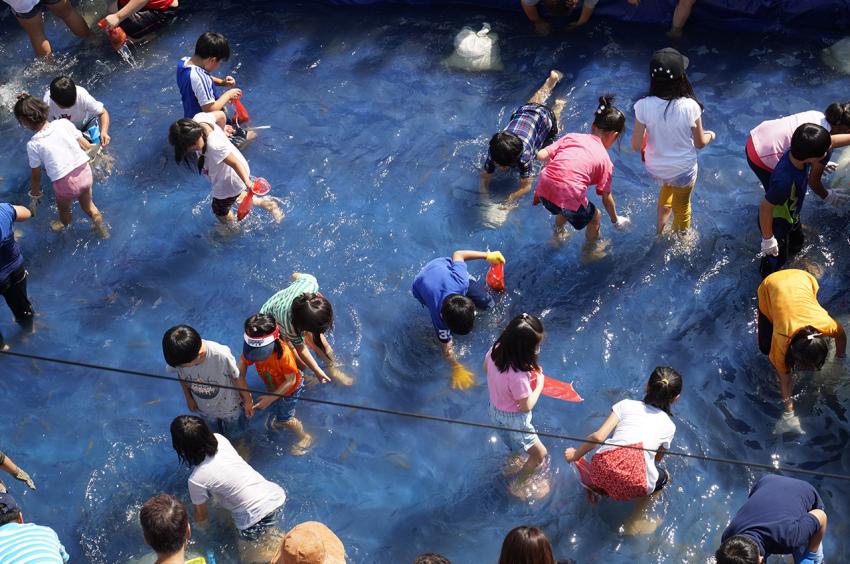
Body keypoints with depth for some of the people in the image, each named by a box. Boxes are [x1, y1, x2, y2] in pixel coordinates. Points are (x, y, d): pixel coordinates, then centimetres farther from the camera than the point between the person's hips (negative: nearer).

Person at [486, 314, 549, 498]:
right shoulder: (518, 376, -42)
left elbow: (486, 368, 2)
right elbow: (526, 406, -26)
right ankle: (518, 486, 31)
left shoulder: (495, 350, -22)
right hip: (513, 419, -7)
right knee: (540, 455, 15)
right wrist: (539, 384, -14)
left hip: (496, 409, 7)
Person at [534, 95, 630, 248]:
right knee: (594, 217, 26)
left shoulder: (572, 136, 16)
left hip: (542, 191, 5)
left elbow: (541, 156, 8)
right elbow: (606, 198, 15)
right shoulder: (605, 160, 9)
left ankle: (558, 236, 58)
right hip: (568, 195, -5)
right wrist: (615, 220, 32)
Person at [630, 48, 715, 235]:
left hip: (655, 168, 2)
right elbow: (699, 143, -12)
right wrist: (710, 135, 11)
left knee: (668, 185, 38)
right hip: (683, 170, -2)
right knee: (682, 207, 27)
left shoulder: (644, 106, -25)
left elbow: (635, 146, -17)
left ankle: (660, 228, 49)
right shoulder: (690, 107, -27)